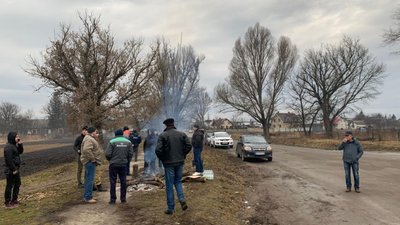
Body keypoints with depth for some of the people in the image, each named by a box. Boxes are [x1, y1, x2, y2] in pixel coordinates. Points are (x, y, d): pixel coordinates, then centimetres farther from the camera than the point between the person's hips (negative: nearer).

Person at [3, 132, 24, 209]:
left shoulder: (14, 145, 9)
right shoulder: (8, 147, -20)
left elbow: (20, 152, 17)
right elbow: (9, 159, -23)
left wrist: (20, 144, 1)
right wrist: (13, 169, -21)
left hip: (16, 169, 10)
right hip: (11, 170, -10)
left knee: (17, 184, 19)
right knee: (9, 186, 0)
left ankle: (14, 200, 32)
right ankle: (7, 203, 11)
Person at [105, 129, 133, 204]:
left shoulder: (112, 142, -8)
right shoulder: (128, 142, 2)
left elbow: (107, 154, -11)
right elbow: (131, 154, 0)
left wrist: (110, 160, 9)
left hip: (114, 164, -3)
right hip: (123, 164, 3)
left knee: (113, 181, 5)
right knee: (123, 181, 11)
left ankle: (113, 199, 7)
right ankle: (123, 198, 15)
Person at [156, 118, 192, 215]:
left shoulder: (162, 135, -7)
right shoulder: (182, 134, 3)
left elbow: (158, 150, -16)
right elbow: (189, 146, -4)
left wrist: (162, 159, 1)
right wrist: (183, 155, 7)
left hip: (168, 163, -3)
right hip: (180, 162, 3)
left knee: (169, 185, 6)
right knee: (178, 181, 20)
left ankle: (170, 208, 12)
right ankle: (182, 199, -1)